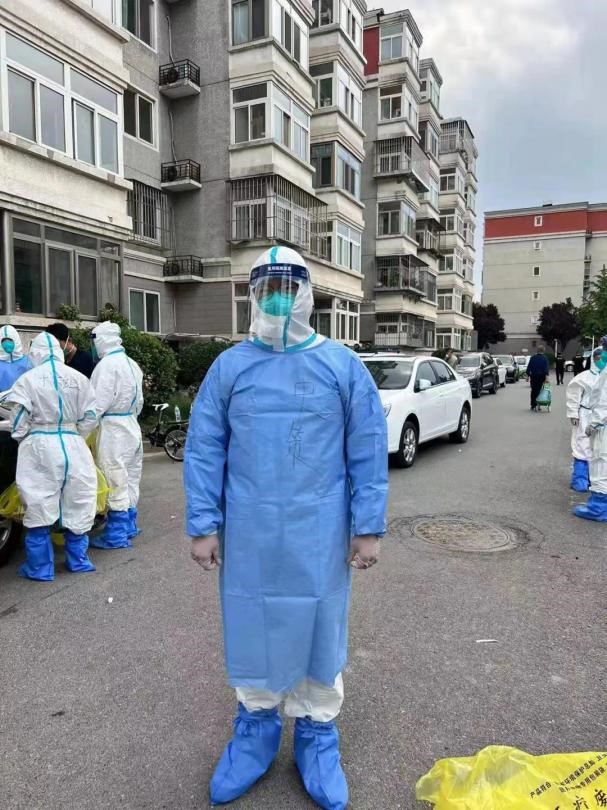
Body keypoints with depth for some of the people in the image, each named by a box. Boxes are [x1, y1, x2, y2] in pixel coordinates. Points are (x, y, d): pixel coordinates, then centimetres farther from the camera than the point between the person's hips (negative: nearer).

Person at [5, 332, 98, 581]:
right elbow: (90, 416, 4)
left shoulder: (28, 379, -5)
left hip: (39, 447, -2)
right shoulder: (79, 378, 3)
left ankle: (40, 567, 14)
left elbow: (20, 419, -5)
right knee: (76, 503, 13)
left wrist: (21, 439, 13)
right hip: (72, 445, 3)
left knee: (39, 505, 5)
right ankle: (78, 560, 23)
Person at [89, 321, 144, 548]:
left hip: (112, 429, -9)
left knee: (116, 481, -2)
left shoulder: (107, 364, -16)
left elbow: (99, 403, -18)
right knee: (129, 479, 15)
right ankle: (129, 526, 27)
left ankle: (117, 535, 6)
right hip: (131, 426, 9)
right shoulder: (131, 363, 10)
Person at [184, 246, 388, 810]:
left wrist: (368, 527, -4)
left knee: (319, 630, 13)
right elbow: (203, 450, 1)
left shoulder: (341, 365, -2)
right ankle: (256, 726, 39)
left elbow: (368, 451, -2)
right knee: (251, 629, 14)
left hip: (318, 538, 0)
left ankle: (316, 733, 36)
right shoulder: (229, 366, 1)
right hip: (248, 537, 1)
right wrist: (204, 526, -2)